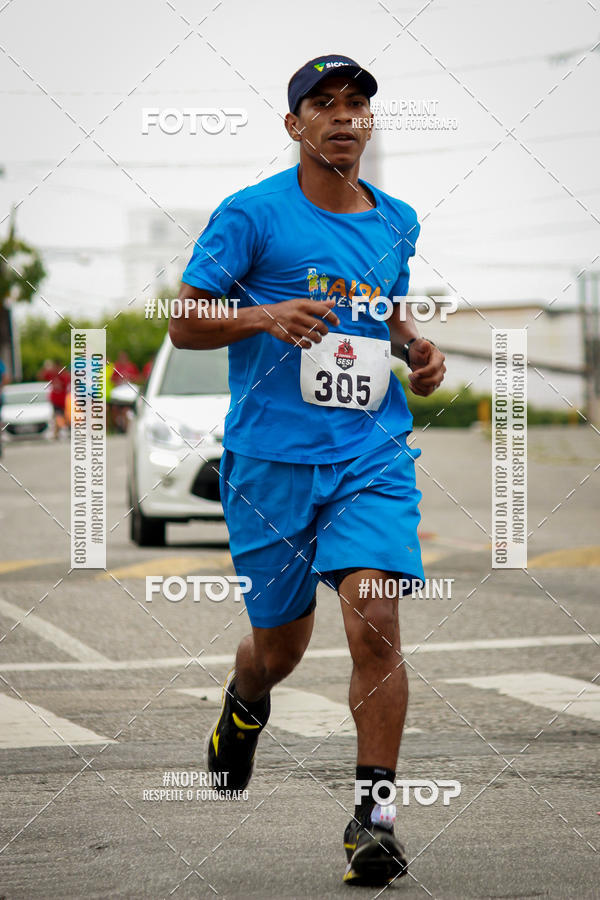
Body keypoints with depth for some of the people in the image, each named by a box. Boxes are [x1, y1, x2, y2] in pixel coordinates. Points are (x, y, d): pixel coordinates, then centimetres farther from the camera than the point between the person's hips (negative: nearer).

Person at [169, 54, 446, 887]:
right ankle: (244, 705, 48)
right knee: (280, 644, 11)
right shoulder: (252, 214, -4)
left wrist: (417, 349, 7)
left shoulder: (397, 221, 10)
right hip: (270, 461, -2)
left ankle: (374, 811, -10)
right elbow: (183, 324, -4)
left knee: (375, 623, -17)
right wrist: (265, 317, -21)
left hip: (372, 456, 2)